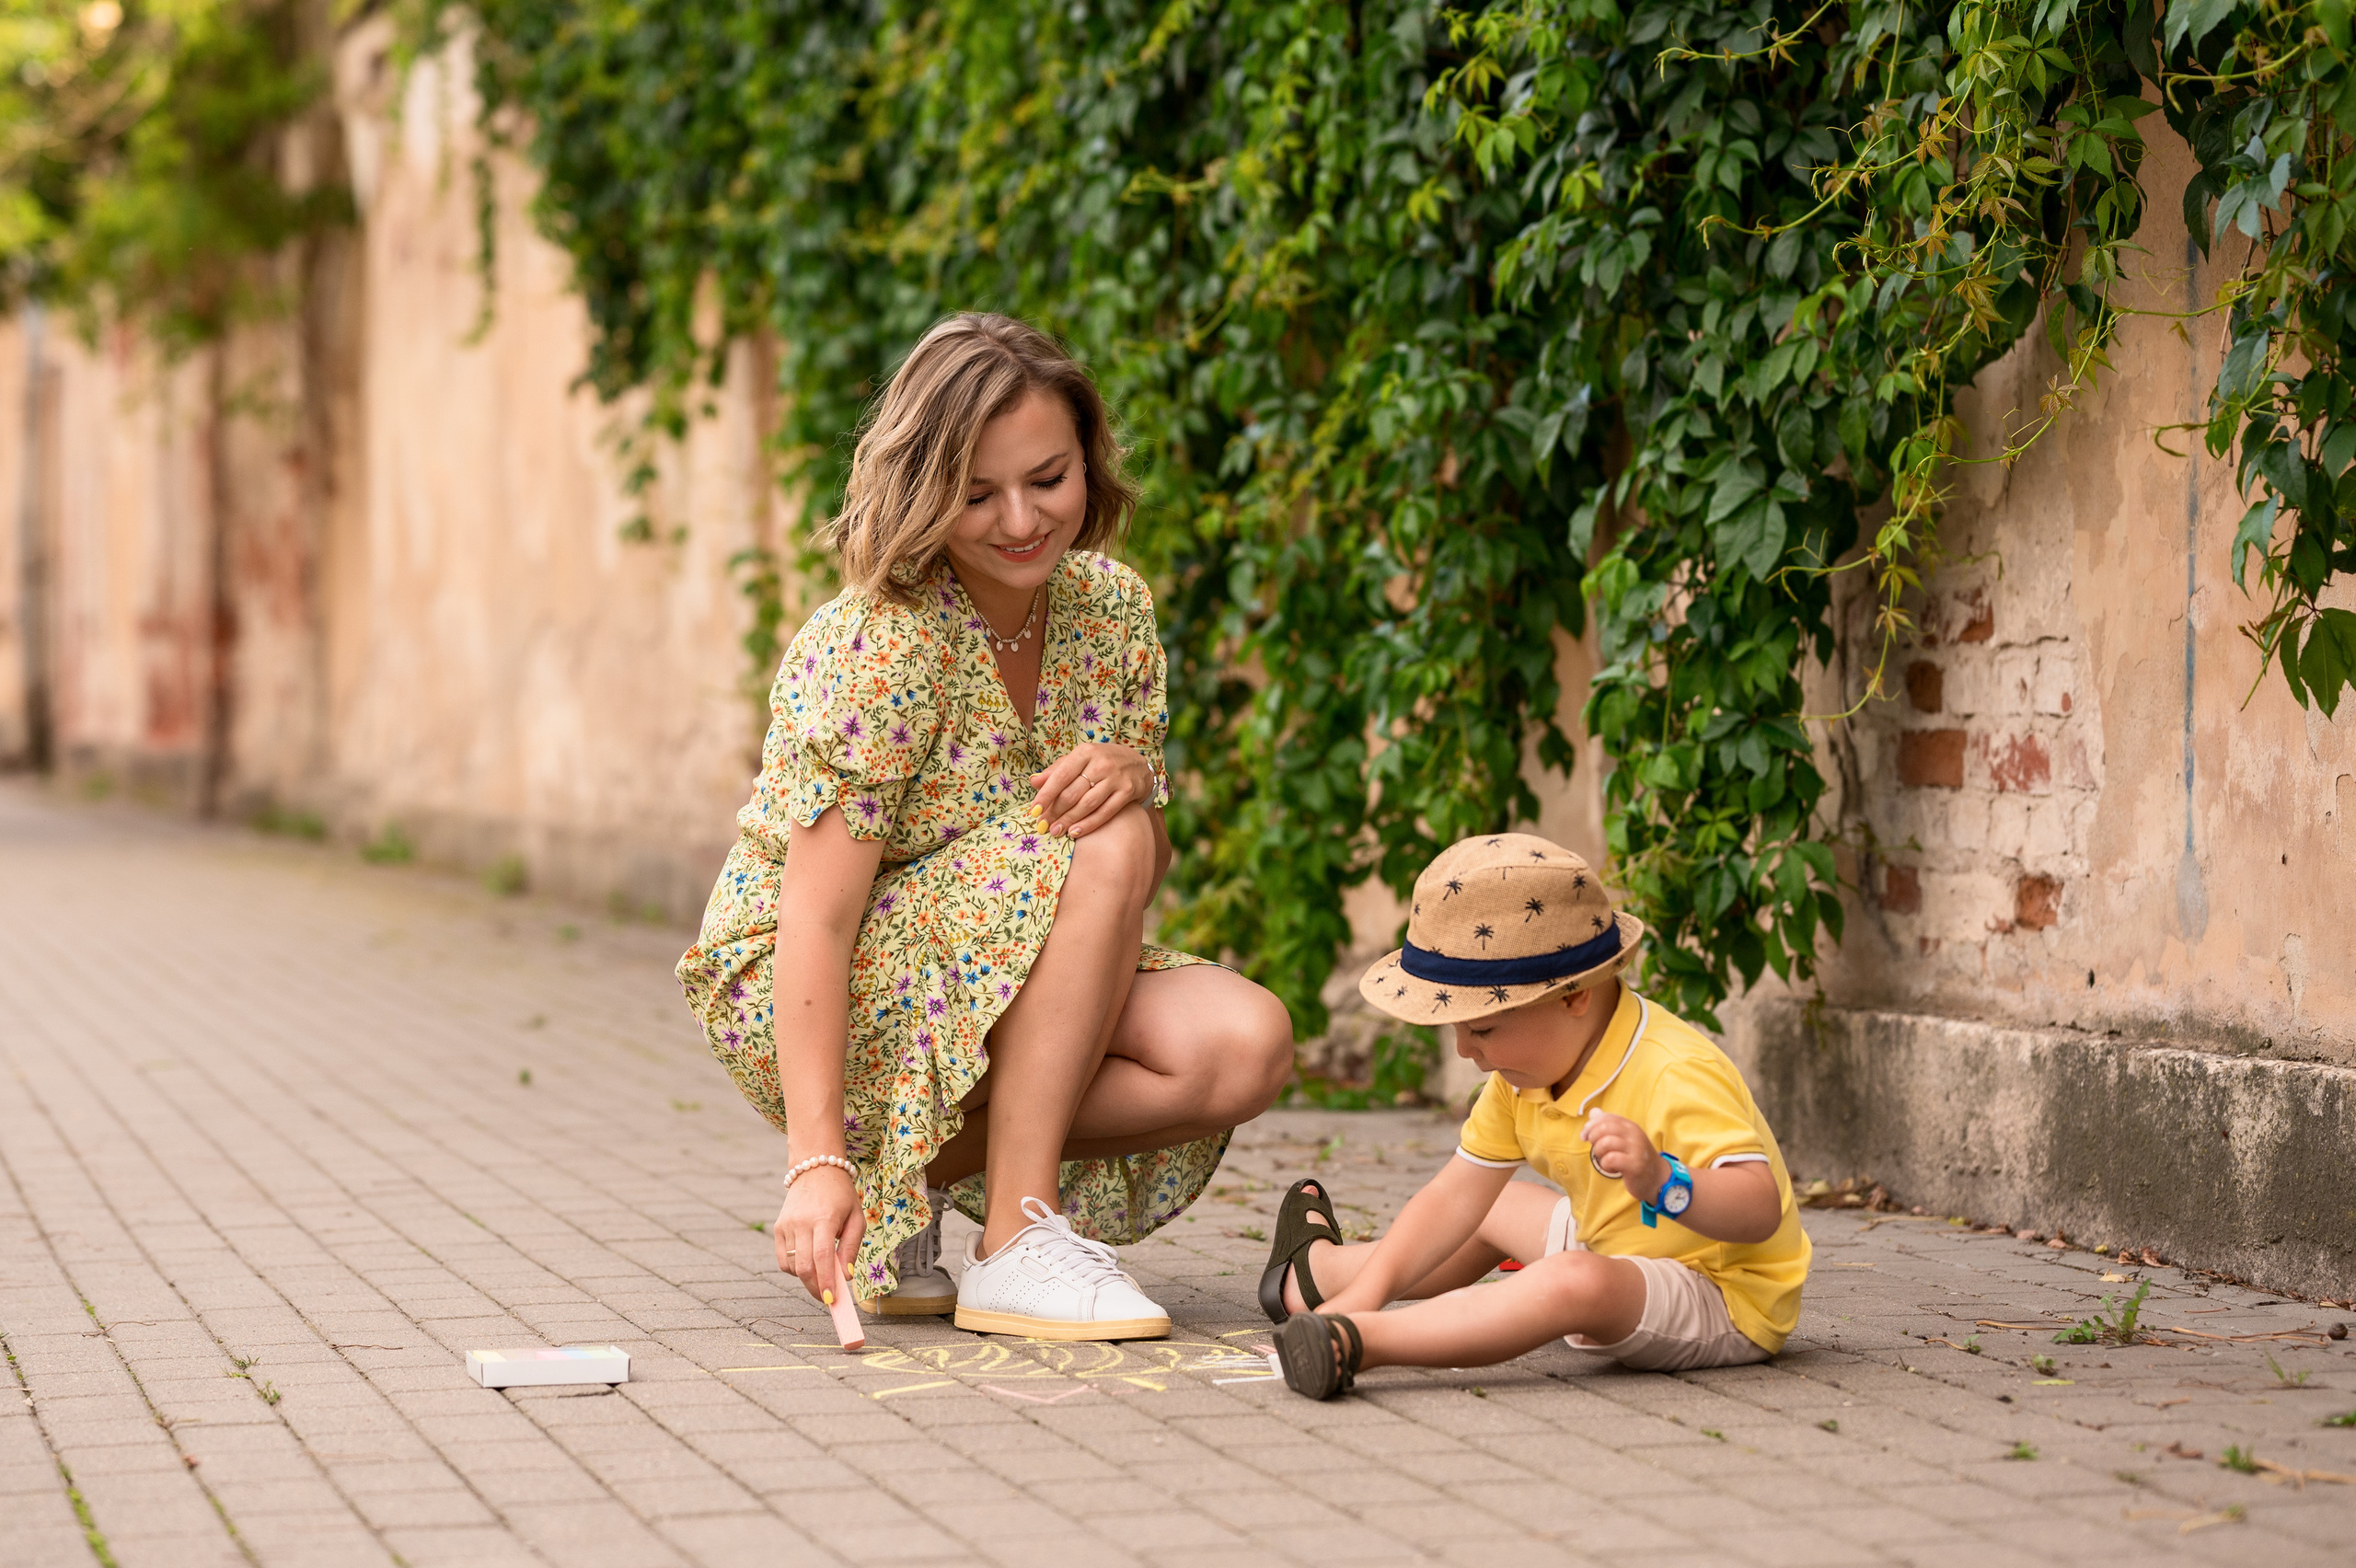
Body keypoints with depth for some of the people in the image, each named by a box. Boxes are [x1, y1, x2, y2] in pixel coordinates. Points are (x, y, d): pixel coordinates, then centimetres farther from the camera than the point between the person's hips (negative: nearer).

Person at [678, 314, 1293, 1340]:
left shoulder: (1112, 609, -3)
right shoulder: (879, 647, -23)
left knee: (1244, 1047, -19)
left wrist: (1132, 781, -22)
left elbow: (1147, 867, 2)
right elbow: (816, 917, -27)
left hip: (1007, 990, 7)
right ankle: (1017, 1245, -25)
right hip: (803, 995, -6)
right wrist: (816, 1159, -36)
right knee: (1099, 852, -28)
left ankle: (913, 1175, -5)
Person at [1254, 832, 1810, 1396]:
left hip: (1725, 1304, -10)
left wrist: (1662, 1183, -55)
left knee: (1574, 1282, -38)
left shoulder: (1676, 1077, -30)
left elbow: (1761, 1208, -38)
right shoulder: (1525, 1072, -1)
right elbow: (1456, 1196, 1)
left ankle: (1357, 1343, -43)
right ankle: (1315, 1272, 50)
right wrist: (1365, 1292, -10)